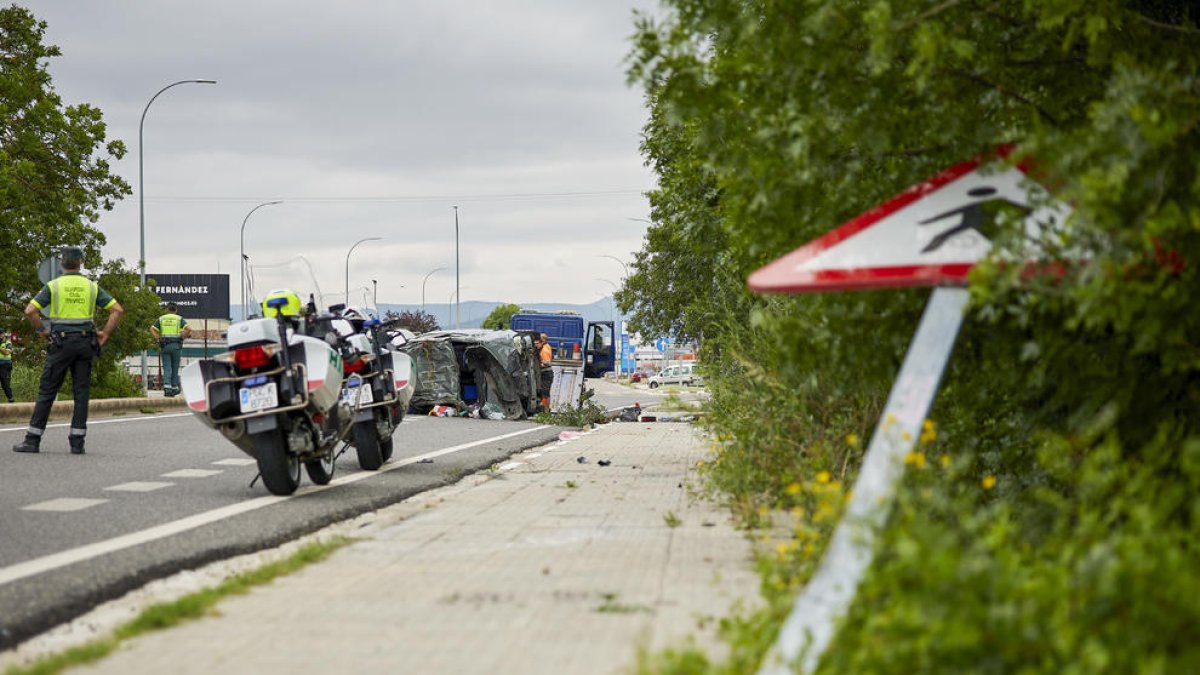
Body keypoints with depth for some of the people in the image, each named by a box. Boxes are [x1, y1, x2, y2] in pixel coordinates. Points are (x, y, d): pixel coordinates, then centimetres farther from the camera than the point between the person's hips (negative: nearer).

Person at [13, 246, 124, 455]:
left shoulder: (53, 286, -2)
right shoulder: (91, 286, 6)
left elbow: (30, 311, -10)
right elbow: (117, 309, 1)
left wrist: (42, 330, 4)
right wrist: (105, 333, 5)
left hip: (61, 342, -2)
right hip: (85, 342, 2)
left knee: (47, 391, 3)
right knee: (82, 392, 6)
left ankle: (32, 440, 3)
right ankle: (77, 442, 3)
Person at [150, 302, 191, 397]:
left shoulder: (161, 319, 11)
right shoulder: (180, 319, 5)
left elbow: (152, 329, 3)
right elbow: (188, 329, -10)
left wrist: (158, 339, 3)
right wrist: (183, 338, 0)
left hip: (164, 346, 1)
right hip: (176, 345, -1)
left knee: (167, 368, 0)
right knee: (175, 367, 9)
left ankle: (167, 386, -16)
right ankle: (174, 387, 14)